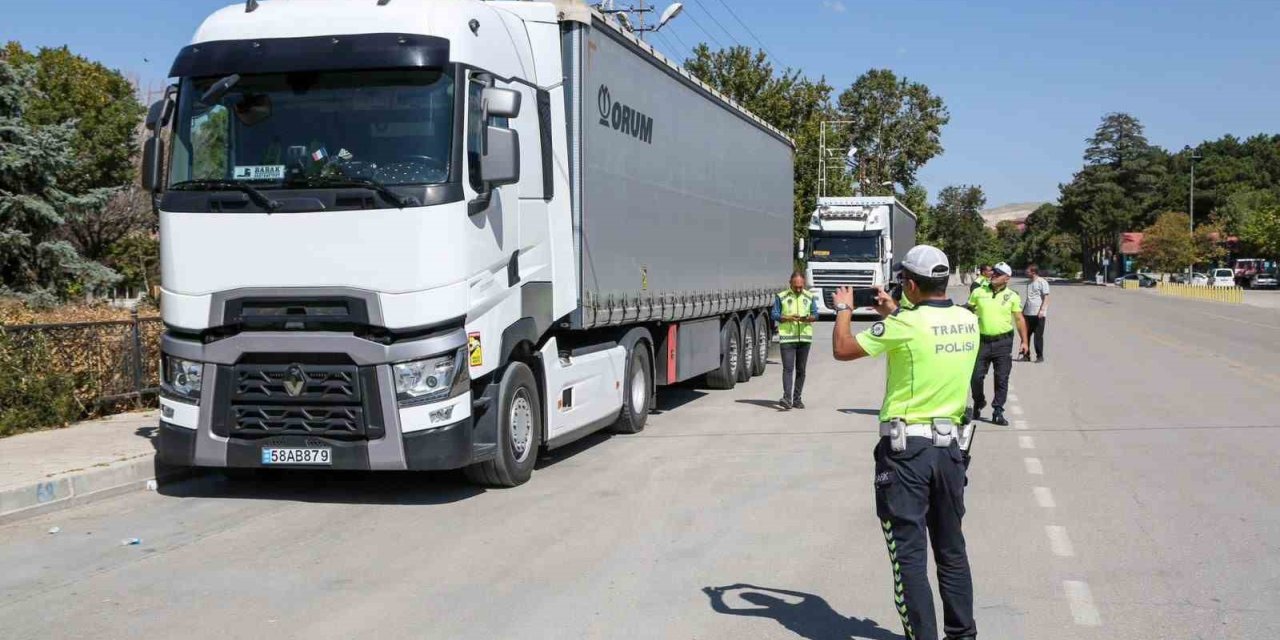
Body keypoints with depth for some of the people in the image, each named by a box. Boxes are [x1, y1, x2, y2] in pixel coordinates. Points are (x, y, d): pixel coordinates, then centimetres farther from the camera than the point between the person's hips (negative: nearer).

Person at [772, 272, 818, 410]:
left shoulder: (810, 297, 10)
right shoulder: (781, 296, 2)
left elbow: (815, 314, 11)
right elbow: (775, 315, 1)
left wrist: (808, 318, -12)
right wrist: (788, 318, -16)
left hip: (805, 337, 3)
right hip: (787, 337, -3)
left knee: (801, 370, 7)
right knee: (788, 368, -12)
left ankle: (797, 398, 15)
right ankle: (787, 398, -19)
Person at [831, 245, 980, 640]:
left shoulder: (906, 325, -16)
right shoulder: (968, 322, 3)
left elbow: (842, 350, -7)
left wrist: (844, 310, 9)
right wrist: (895, 314, 26)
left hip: (906, 448, -6)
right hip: (950, 446, 6)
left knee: (909, 552, -1)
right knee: (951, 548, 17)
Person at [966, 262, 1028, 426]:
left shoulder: (1012, 296, 1)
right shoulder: (978, 293, 3)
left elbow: (1019, 319, 4)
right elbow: (968, 313, 10)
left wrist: (1024, 341, -1)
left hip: (1003, 342, -1)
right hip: (982, 340, 1)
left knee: (1002, 379, 0)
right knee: (976, 377, 3)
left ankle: (998, 412, 7)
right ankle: (978, 403, 28)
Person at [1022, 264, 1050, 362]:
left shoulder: (1042, 282, -7)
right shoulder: (1029, 283, 16)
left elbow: (1046, 298, -11)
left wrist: (1042, 310, -20)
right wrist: (1023, 310, 21)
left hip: (1038, 314, -7)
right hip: (1028, 313, 7)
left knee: (1038, 336, -2)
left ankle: (1040, 356, 6)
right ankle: (1026, 355, 16)